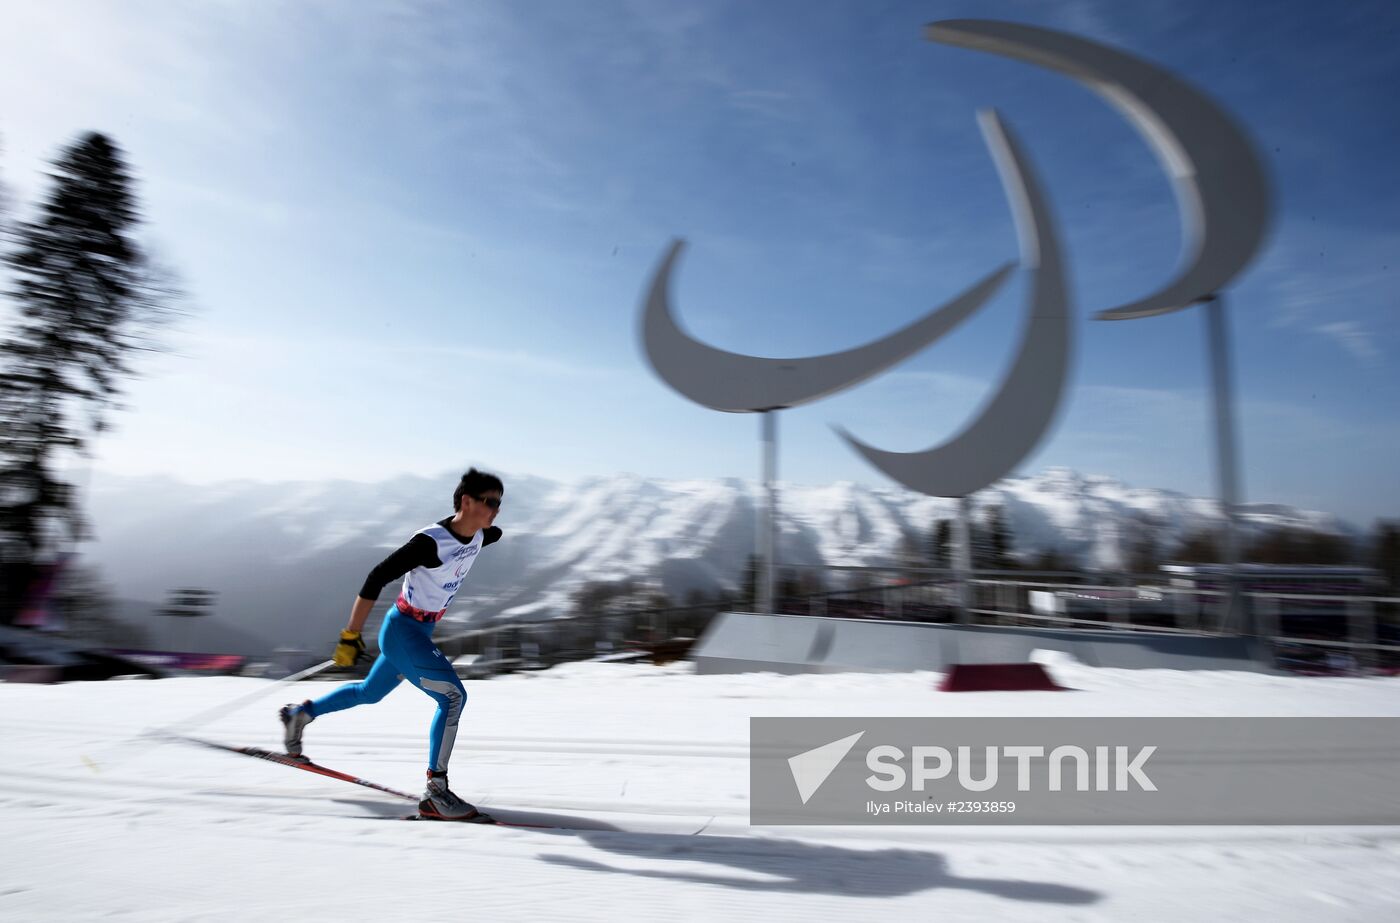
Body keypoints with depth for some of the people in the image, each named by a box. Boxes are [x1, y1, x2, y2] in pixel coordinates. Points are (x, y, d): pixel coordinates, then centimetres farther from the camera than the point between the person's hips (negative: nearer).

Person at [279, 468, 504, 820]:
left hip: (422, 631, 9)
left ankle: (301, 712, 48)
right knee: (453, 696, -18)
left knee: (369, 692, 26)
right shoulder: (430, 541, -27)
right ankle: (435, 794, -10)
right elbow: (376, 579, -24)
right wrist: (350, 636, -22)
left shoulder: (480, 536, -6)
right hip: (401, 631, -9)